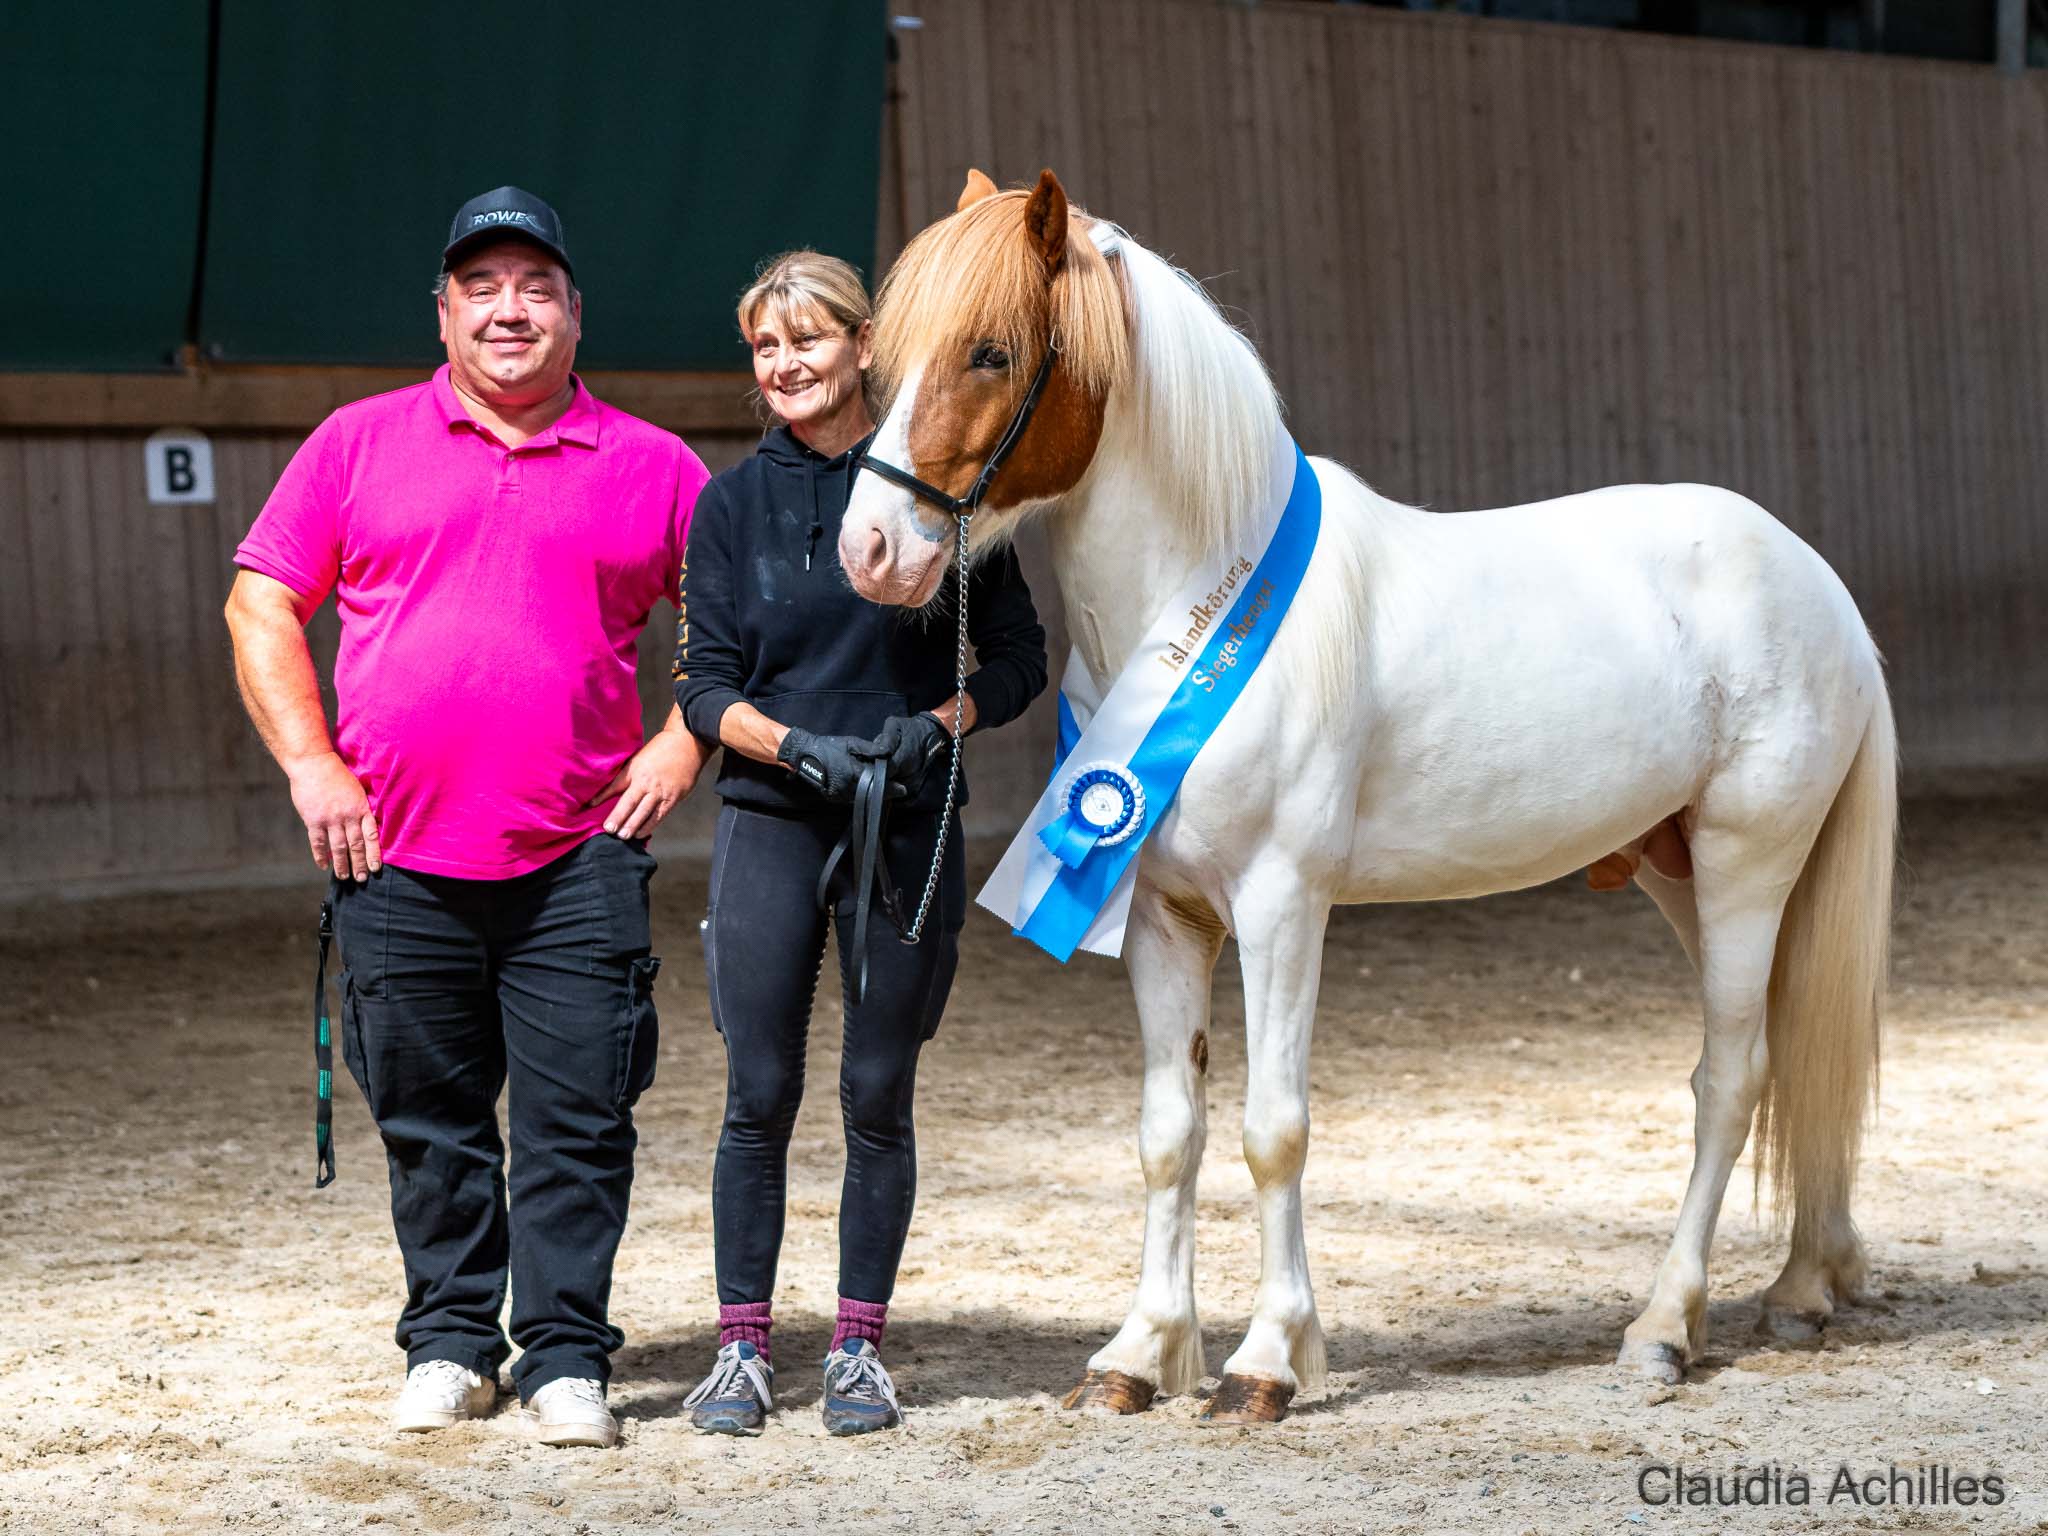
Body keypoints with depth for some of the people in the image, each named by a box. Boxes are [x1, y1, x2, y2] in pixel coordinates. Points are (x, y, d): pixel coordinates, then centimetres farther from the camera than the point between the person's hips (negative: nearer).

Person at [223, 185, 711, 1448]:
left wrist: (684, 741, 2)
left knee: (578, 1124, -2)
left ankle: (567, 1356, 7)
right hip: (396, 855, 1)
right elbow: (263, 604, 8)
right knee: (429, 1119, 9)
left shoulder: (651, 468, 7)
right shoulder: (358, 446, 8)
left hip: (579, 859, -1)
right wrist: (310, 763, -1)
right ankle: (450, 1342, 21)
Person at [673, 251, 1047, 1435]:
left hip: (909, 826, -1)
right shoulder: (733, 504, 4)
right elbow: (704, 687, 2)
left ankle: (862, 1348, 14)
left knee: (879, 1096, 4)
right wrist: (802, 747, -16)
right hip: (773, 822, 1)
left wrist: (932, 726, -15)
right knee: (761, 1095, 0)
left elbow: (1019, 660, 3)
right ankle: (744, 1349, 10)